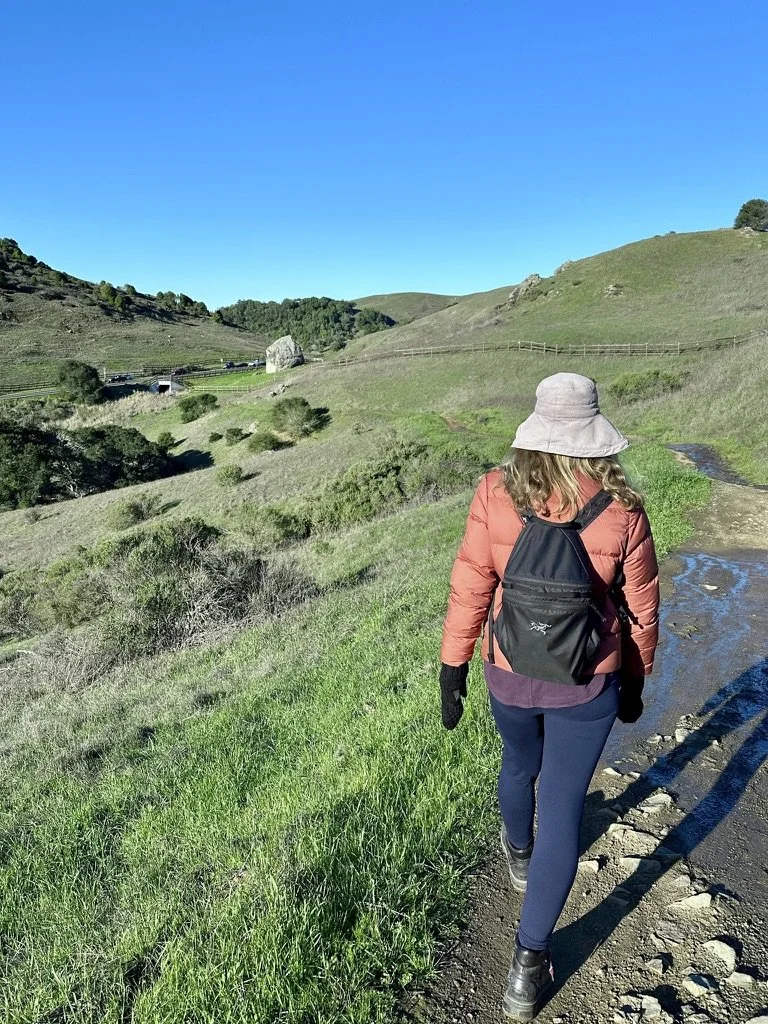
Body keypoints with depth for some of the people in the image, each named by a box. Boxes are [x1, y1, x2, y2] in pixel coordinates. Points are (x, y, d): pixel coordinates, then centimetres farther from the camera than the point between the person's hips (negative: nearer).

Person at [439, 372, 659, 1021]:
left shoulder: (496, 494, -18)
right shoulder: (622, 510, -17)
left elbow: (469, 589, -13)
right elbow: (641, 609, -5)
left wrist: (452, 672, -1)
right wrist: (635, 682, 12)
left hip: (509, 676, 2)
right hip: (586, 687, -2)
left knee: (519, 764, 31)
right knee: (562, 808, 13)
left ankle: (519, 856, 61)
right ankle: (529, 962, 24)